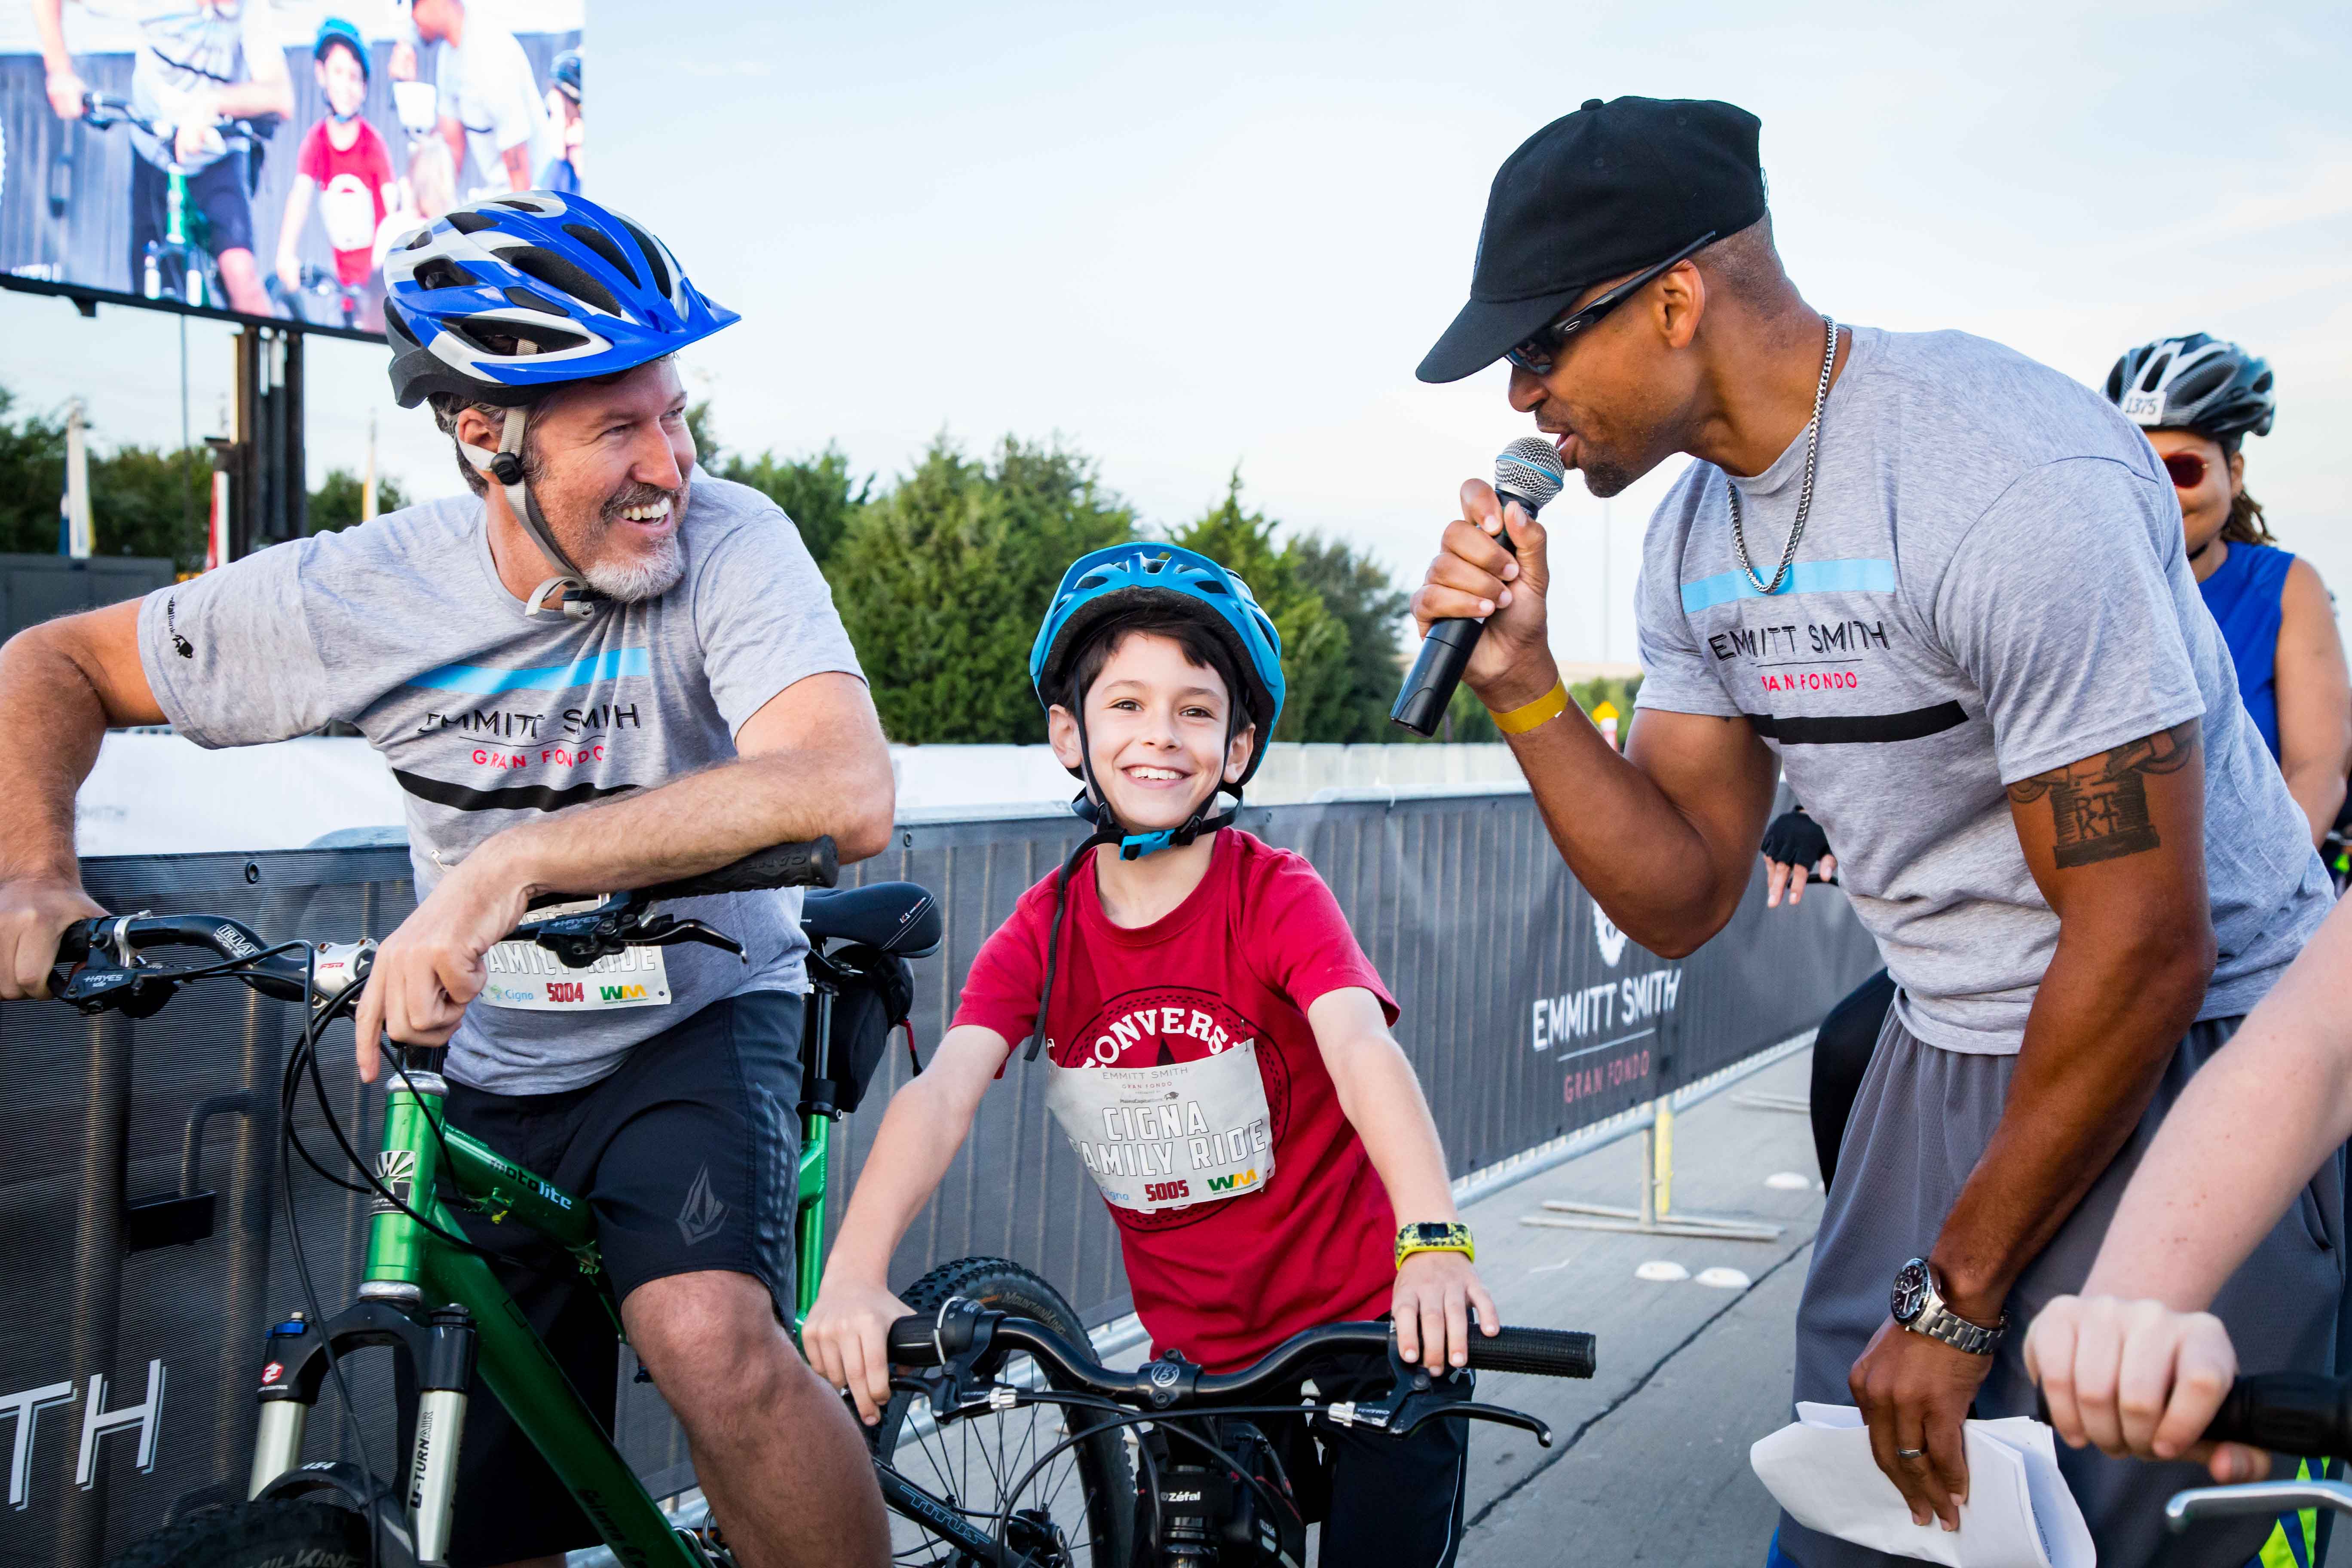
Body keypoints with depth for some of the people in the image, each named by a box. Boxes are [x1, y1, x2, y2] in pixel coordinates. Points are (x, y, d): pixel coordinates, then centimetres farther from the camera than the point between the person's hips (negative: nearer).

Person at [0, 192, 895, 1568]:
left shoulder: (730, 544, -22)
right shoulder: (358, 593, -14)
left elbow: (843, 795, -40)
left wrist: (515, 862, -48)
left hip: (700, 1022, -3)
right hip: (496, 1072, 3)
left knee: (708, 1340, -33)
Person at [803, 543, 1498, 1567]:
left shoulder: (1279, 898, -14)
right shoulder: (1041, 933, -6)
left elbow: (1360, 1044, -32)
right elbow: (944, 1089, -20)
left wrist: (1432, 1239, -49)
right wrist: (854, 1275, -37)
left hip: (1369, 1329, -3)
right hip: (1201, 1359, 3)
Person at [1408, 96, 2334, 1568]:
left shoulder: (2012, 482, -24)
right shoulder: (1698, 532, 2)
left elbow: (2145, 948, -24)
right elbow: (1682, 899, 4)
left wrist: (1953, 1299, -16)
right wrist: (1522, 677, -11)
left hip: (2180, 1061, -7)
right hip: (1943, 1059, 7)